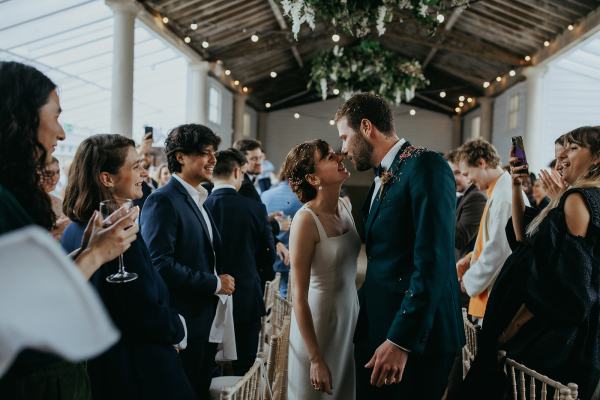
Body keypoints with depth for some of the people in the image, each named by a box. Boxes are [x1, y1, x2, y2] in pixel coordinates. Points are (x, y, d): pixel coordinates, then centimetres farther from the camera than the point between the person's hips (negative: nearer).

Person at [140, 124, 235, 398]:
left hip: (206, 322, 9)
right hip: (183, 324, -9)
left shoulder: (199, 201, 15)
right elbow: (160, 263, -24)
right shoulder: (162, 201, -15)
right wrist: (214, 283, -17)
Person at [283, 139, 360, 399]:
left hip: (350, 315, 7)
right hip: (319, 321, -7)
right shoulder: (306, 220, -21)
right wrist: (316, 359, -19)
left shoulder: (345, 206, 0)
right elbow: (299, 297, -20)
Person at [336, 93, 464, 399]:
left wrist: (401, 340, -23)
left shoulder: (425, 166, -13)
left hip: (415, 339, -8)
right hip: (375, 329, 8)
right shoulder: (381, 178, 15)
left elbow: (432, 263, -21)